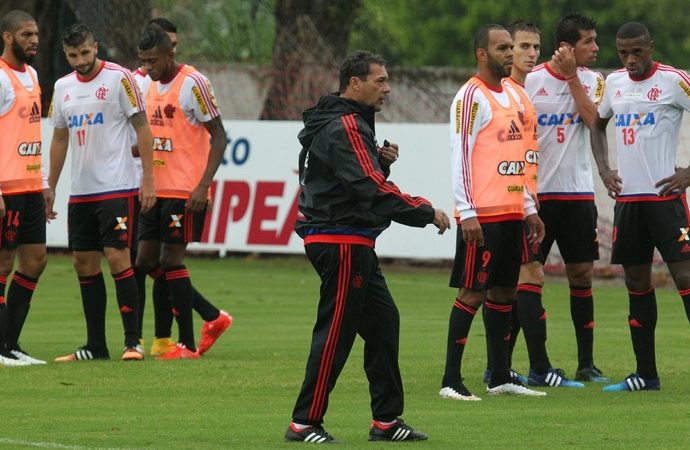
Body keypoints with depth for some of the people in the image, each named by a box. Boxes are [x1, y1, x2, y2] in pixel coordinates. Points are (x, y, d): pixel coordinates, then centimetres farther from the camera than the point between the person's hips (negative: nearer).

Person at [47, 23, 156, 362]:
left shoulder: (118, 78, -6)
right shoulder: (62, 87, 12)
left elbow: (141, 127, -6)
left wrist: (148, 179, -12)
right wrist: (50, 188, 16)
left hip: (116, 187, -6)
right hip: (80, 191, 6)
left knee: (117, 257, -12)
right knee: (84, 263, 6)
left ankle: (132, 342, -8)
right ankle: (96, 346, 12)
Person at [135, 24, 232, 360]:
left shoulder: (193, 83, -12)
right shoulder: (147, 85, 11)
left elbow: (219, 137, -12)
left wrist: (203, 186, -19)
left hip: (185, 191, -8)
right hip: (156, 189, 8)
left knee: (171, 260, -9)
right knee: (146, 262, 7)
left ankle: (187, 345, 0)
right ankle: (214, 317, 18)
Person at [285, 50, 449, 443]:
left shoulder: (352, 124, 18)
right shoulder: (344, 127, -16)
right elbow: (372, 190, -23)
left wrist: (381, 160, 1)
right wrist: (426, 213, -17)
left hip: (353, 245, 11)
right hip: (341, 242, -11)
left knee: (383, 320, 11)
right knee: (336, 331, -7)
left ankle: (386, 420, 15)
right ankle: (305, 423, -3)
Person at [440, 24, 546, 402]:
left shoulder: (511, 96, 17)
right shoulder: (472, 96, -10)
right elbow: (460, 156, -14)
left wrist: (528, 208, 19)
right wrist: (467, 213, -19)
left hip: (511, 211, 8)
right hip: (481, 214, -8)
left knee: (503, 290, 10)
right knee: (472, 292, -7)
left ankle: (500, 377, 16)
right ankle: (451, 381, -5)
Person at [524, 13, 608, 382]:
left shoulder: (592, 80, 6)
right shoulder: (530, 80, -4)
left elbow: (592, 119, -11)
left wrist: (571, 75, -11)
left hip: (578, 192, 4)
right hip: (537, 193, -4)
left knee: (582, 273, 8)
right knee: (532, 272, -11)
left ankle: (586, 363, 15)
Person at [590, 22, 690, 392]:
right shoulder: (614, 82, 11)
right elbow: (597, 124, 27)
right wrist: (604, 169, 13)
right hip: (626, 196, 6)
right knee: (636, 282, 8)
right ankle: (646, 373, 15)